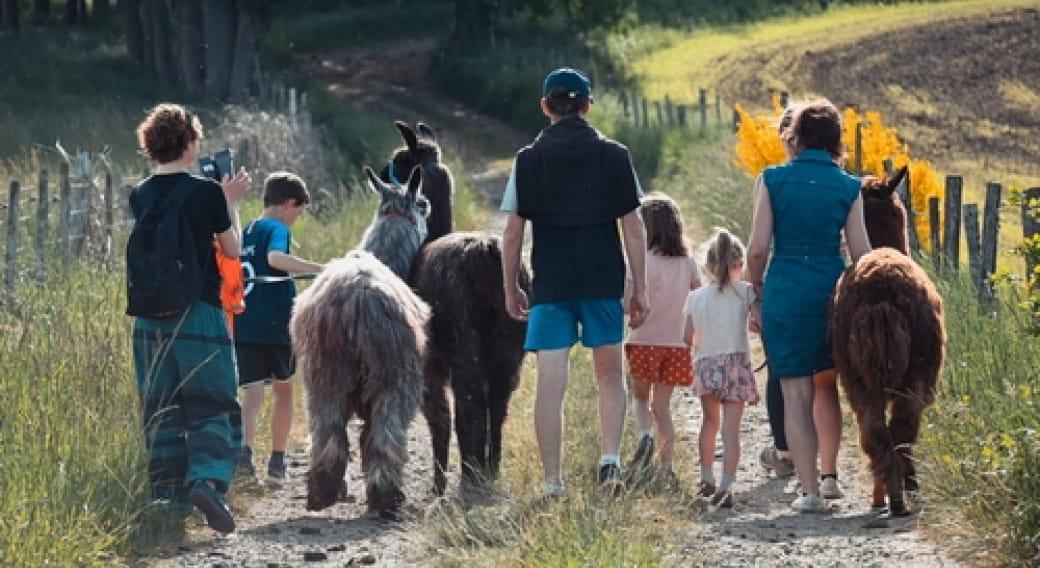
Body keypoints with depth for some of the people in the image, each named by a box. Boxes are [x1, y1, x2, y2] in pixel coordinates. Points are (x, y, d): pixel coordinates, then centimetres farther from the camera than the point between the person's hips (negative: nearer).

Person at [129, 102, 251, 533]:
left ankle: (169, 492, 12)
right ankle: (207, 479, -21)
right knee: (213, 406, -1)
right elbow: (231, 249, 1)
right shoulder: (207, 193, -9)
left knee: (161, 408, 11)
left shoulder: (140, 197, 4)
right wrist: (230, 201, 13)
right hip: (200, 314, -4)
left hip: (151, 316, 4)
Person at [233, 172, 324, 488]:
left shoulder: (245, 233, 15)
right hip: (275, 325, -5)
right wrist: (320, 270, -35)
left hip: (243, 327, 5)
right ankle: (277, 462, 20)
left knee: (252, 392, -4)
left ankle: (245, 449, -31)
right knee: (283, 389, 15)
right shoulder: (277, 229, -6)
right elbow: (276, 257, -28)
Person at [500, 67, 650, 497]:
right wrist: (640, 289, 6)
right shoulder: (614, 156, 1)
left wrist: (511, 289, 10)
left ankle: (553, 483, 1)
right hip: (604, 282, 1)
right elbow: (633, 228, 0)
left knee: (550, 384, 1)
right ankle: (610, 458, -2)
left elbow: (512, 234, -1)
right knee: (610, 376, 16)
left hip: (550, 284, -1)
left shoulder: (529, 160, 0)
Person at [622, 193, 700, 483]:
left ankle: (644, 435, -14)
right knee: (662, 406, 11)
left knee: (640, 396, 15)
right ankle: (667, 466, 4)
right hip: (676, 344, 4)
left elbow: (628, 303, -16)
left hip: (645, 342, -4)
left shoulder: (642, 261, -12)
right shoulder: (688, 262, 3)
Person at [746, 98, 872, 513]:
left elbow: (757, 250, -5)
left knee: (795, 393, 3)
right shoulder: (848, 187, 1)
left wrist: (755, 296, 8)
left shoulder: (773, 180, -3)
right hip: (833, 292, 2)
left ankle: (810, 491, 1)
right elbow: (861, 254, 1)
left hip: (784, 293, -2)